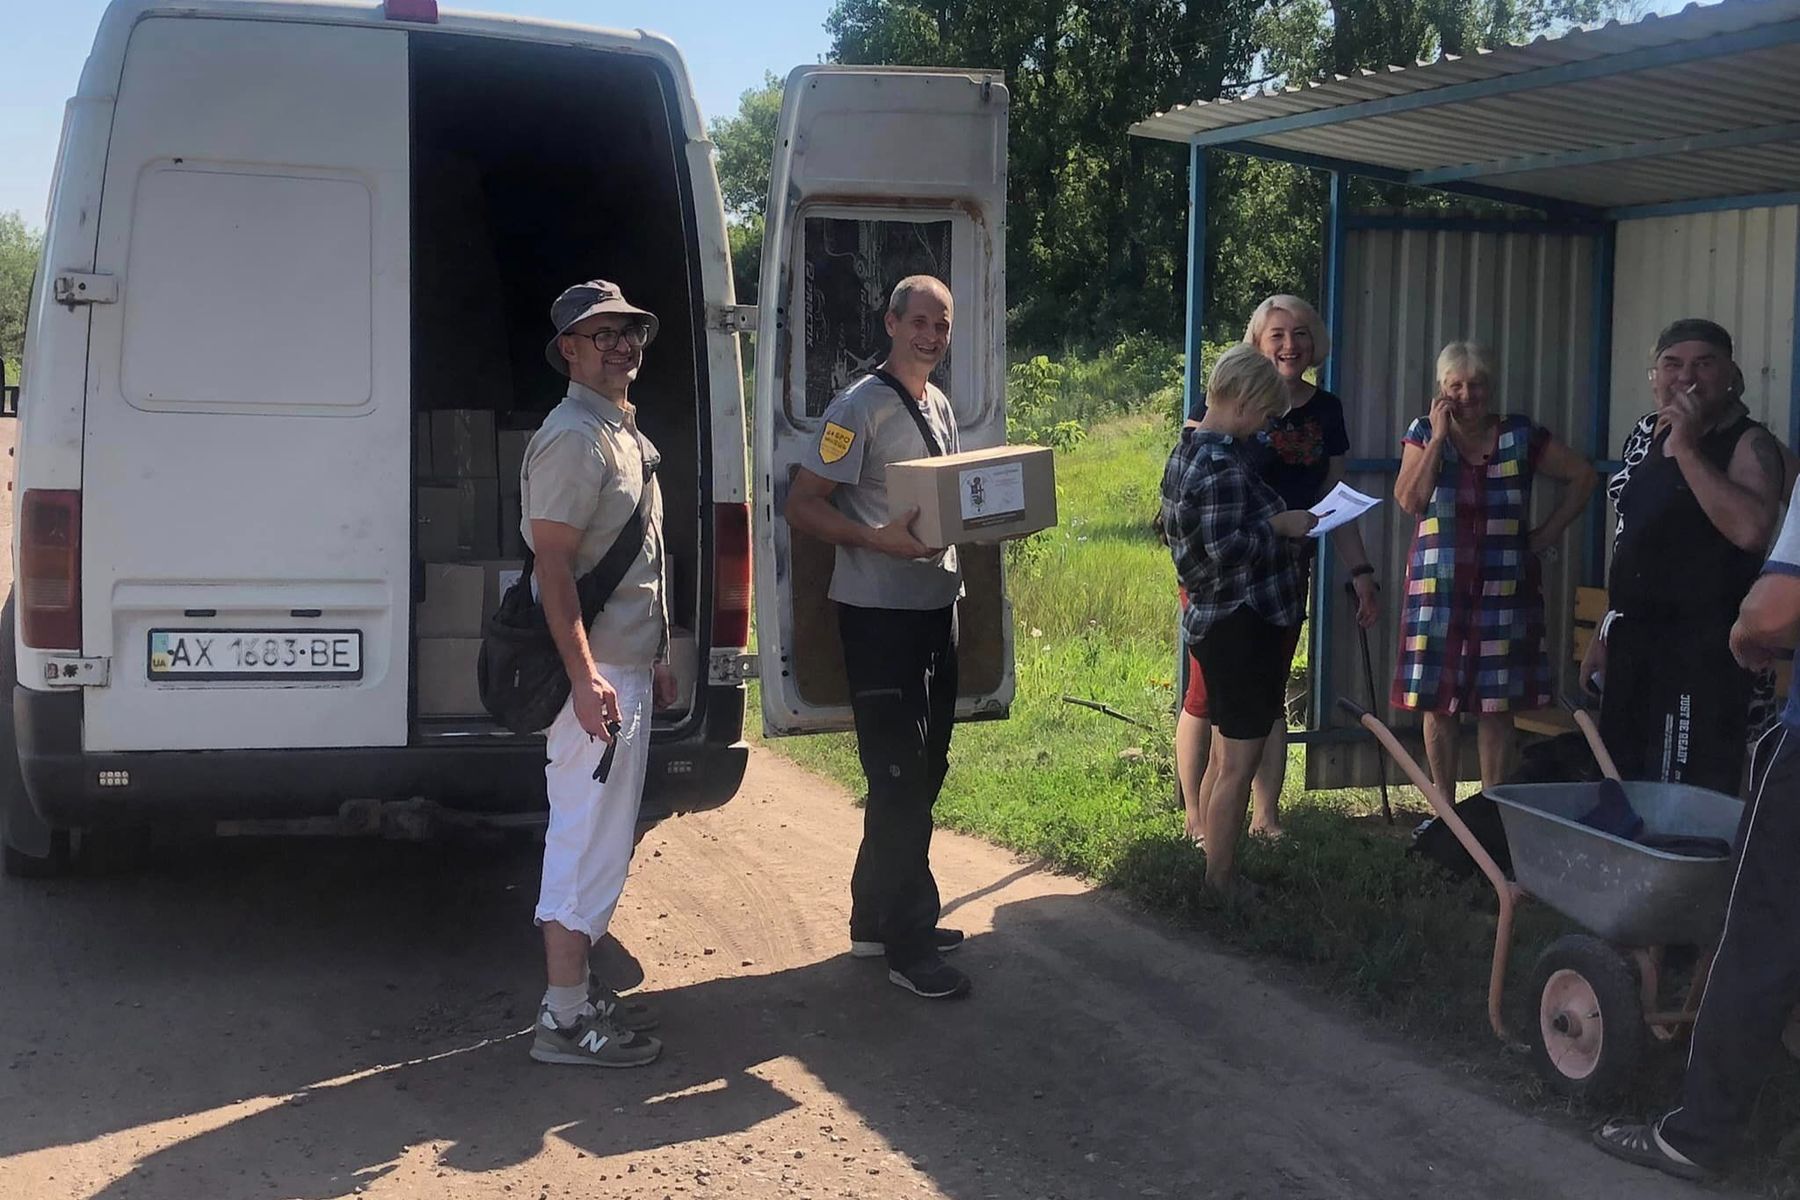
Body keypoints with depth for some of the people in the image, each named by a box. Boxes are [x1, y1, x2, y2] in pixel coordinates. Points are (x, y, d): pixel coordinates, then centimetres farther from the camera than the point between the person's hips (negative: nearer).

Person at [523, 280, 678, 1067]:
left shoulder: (624, 432, 16)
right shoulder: (573, 436, -16)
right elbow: (551, 564, -22)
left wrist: (655, 660, 22)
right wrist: (585, 677, -27)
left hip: (626, 666, 10)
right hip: (595, 671, -10)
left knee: (599, 838, 16)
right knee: (589, 840, -6)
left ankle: (577, 987, 25)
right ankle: (565, 1019, 1)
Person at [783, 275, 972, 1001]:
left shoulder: (940, 407, 13)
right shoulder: (859, 409, -13)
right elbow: (801, 506, -15)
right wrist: (880, 539, -27)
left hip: (936, 605, 9)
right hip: (879, 613, -9)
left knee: (921, 775, 15)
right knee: (900, 781, -4)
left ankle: (876, 919, 28)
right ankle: (908, 946, 5)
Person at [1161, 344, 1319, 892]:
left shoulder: (1192, 449, 11)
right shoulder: (1221, 464, -20)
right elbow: (1227, 548, -26)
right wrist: (1281, 526, -14)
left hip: (1214, 618, 10)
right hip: (1241, 624, -10)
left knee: (1229, 755, 17)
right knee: (1240, 762, -2)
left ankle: (1215, 864, 25)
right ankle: (1222, 879, 4)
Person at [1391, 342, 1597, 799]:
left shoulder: (1521, 436, 3)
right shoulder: (1423, 434, 3)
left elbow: (1582, 475, 9)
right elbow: (1409, 500, -11)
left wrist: (1547, 534, 3)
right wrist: (1439, 436, -12)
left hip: (1503, 590, 0)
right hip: (1438, 589, 0)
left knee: (1497, 705, 2)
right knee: (1437, 703, 2)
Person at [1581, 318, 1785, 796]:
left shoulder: (1749, 444, -9)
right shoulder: (1645, 436, 13)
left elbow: (1751, 529, -29)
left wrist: (1687, 448, -24)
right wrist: (1605, 632, 21)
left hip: (1702, 653, -8)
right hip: (1632, 644, 8)